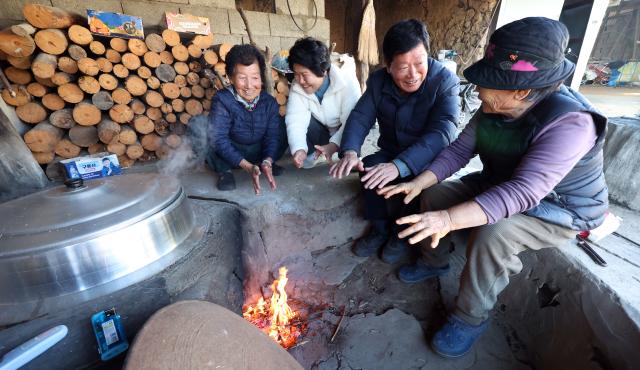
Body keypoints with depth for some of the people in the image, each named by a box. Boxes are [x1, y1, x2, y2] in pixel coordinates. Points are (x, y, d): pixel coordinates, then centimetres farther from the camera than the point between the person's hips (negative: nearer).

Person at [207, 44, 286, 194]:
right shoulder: (222, 100, -22)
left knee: (283, 126, -13)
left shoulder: (269, 102, -11)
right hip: (228, 156, -2)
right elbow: (219, 139, -28)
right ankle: (224, 170, -8)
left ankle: (264, 164, 2)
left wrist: (267, 162, -34)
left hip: (258, 152, 3)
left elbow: (273, 135, -15)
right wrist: (247, 166, -38)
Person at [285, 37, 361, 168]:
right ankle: (308, 156, -7)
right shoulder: (297, 87, -17)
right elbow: (295, 120, -30)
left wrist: (334, 145, -48)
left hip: (343, 133, -1)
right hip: (321, 132, 2)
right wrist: (299, 149, -49)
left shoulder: (347, 82, -24)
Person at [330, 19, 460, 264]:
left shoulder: (445, 82, -20)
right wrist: (350, 152, -32)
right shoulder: (378, 81, -7)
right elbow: (360, 117, -11)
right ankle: (380, 228, -2)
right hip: (391, 153, 3)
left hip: (429, 159, -3)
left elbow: (441, 133, -32)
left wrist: (399, 166, -47)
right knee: (368, 167, -26)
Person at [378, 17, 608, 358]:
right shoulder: (493, 109, -11)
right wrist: (419, 183, -21)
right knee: (436, 194, -7)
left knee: (492, 235, -33)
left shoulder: (569, 122, -32)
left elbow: (524, 191, -41)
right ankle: (434, 262, 15)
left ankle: (471, 317, -7)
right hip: (500, 186, 7)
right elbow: (460, 149, -7)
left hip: (558, 209, -6)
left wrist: (450, 219, -51)